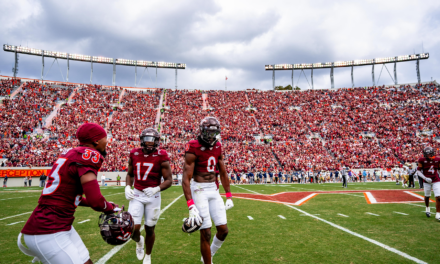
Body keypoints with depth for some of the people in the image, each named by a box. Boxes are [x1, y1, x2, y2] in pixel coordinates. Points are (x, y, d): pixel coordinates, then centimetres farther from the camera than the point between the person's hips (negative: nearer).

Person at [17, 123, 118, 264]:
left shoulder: (71, 154, 11)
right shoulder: (88, 155, -17)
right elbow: (96, 201, -23)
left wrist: (107, 205, 18)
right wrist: (112, 208, -1)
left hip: (61, 227, 9)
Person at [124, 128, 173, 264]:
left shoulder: (161, 157, -11)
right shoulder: (134, 154, -1)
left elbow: (169, 180, -10)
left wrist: (156, 189, -26)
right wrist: (127, 187, -3)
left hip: (153, 197, -2)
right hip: (136, 195, 2)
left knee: (149, 229, 11)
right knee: (133, 229, -7)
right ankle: (139, 241, 31)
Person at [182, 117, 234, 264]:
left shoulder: (218, 147, 6)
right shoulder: (193, 149, -14)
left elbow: (223, 173, 14)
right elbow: (186, 178, -17)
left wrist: (229, 196, 13)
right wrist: (191, 206, -24)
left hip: (214, 190, 6)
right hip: (199, 190, -6)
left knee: (223, 230, 8)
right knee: (206, 233, -2)